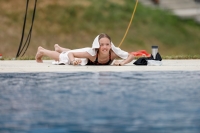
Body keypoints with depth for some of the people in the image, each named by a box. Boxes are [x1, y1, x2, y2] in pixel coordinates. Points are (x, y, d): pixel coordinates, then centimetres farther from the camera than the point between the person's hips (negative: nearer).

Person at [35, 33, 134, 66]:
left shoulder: (114, 53, -43)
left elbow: (131, 56, -37)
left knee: (71, 53, 38)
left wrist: (122, 62, -55)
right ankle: (41, 51, 54)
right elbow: (71, 54, -40)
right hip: (82, 56, -5)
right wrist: (73, 61, -61)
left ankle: (59, 48, 71)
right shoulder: (92, 53, -48)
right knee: (61, 57, 24)